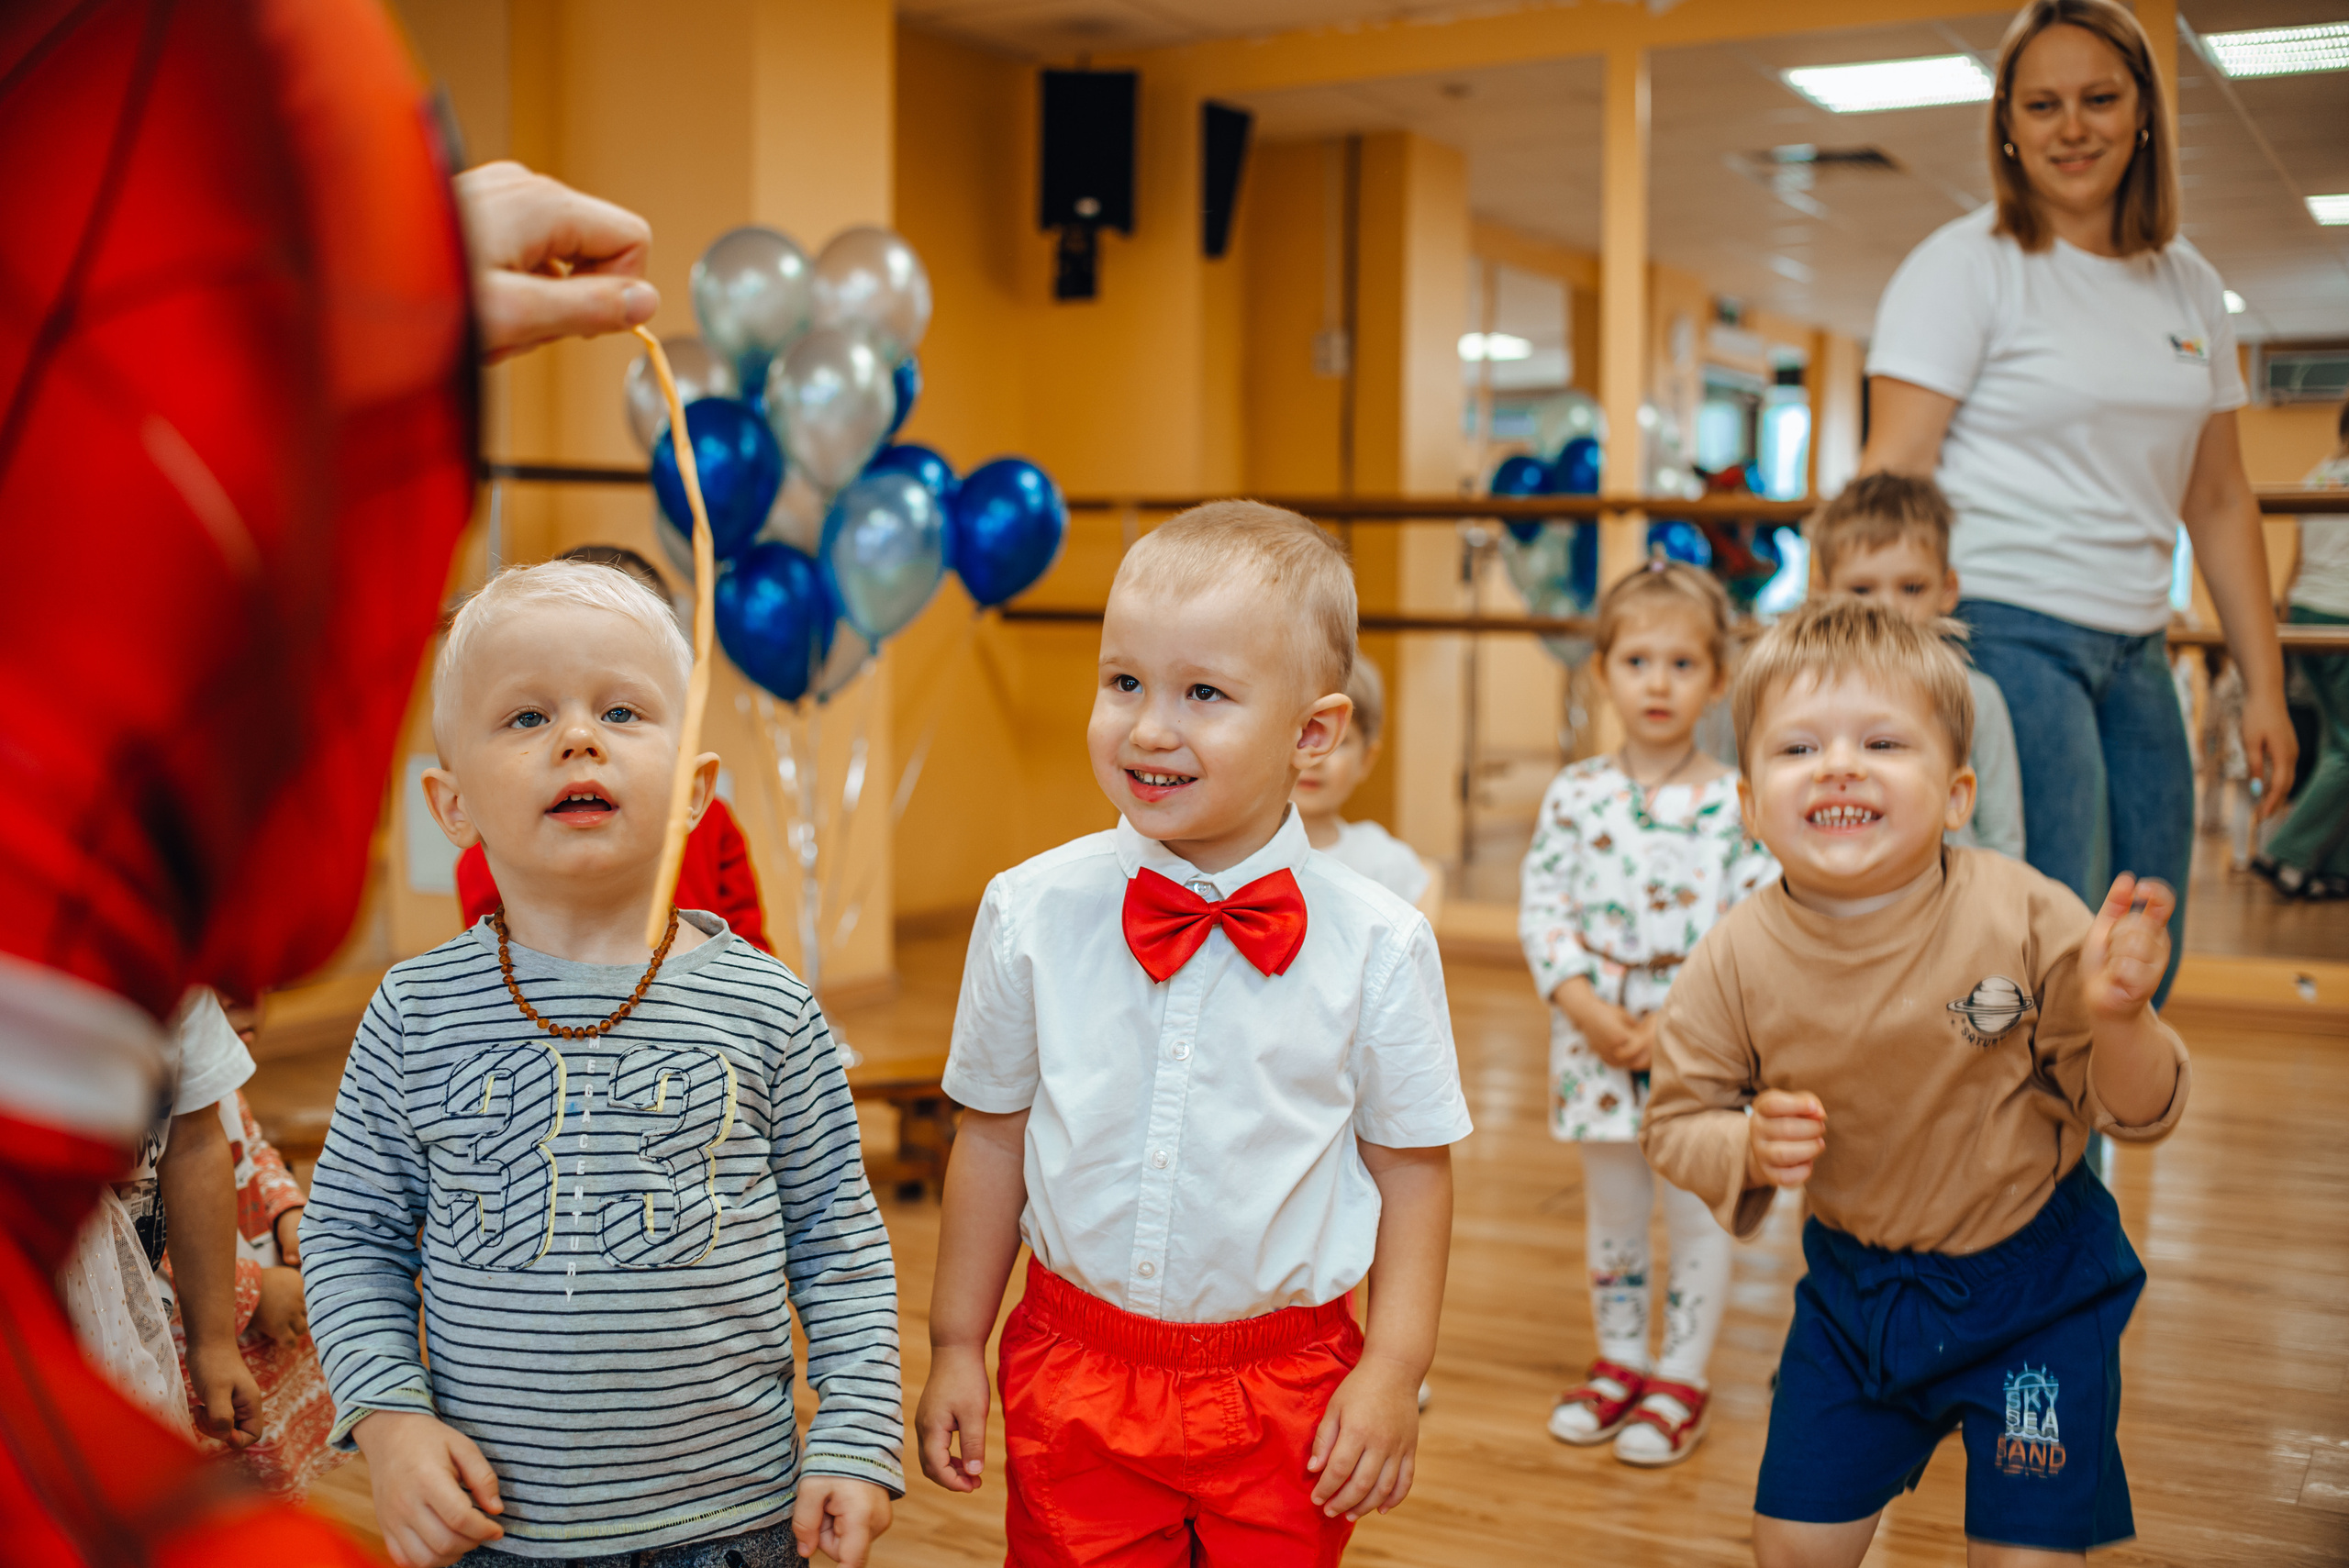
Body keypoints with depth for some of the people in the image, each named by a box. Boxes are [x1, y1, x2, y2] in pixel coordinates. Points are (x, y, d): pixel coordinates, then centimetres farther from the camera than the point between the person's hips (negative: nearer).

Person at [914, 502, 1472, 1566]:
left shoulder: (1378, 946, -11)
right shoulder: (1031, 913, -7)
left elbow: (1412, 1161, -1)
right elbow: (993, 1131, 2)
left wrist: (1395, 1369, -4)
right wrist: (956, 1347, 6)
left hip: (1287, 1397, -1)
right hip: (1072, 1377, 1)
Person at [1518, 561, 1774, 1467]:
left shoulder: (1737, 805, -7)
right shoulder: (1575, 796, 0)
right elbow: (1541, 907, -2)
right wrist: (1587, 1010, -13)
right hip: (1595, 1045, 3)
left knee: (1697, 1214, 6)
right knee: (1610, 1211, 16)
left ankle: (1682, 1378, 22)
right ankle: (1619, 1360, 32)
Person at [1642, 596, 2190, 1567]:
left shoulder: (2026, 920, -21)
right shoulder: (1733, 965, -18)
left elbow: (2135, 1111, -13)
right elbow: (1674, 1123, -5)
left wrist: (2118, 1019, -34)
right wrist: (1748, 1147, -27)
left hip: (2034, 1281, -2)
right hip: (1855, 1282, 2)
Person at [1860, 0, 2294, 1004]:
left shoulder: (2187, 285, 14)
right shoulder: (1966, 266, -4)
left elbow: (2218, 502, 17)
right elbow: (1892, 477, -11)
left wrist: (2264, 687, 13)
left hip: (2135, 654, 7)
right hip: (2003, 633, -7)